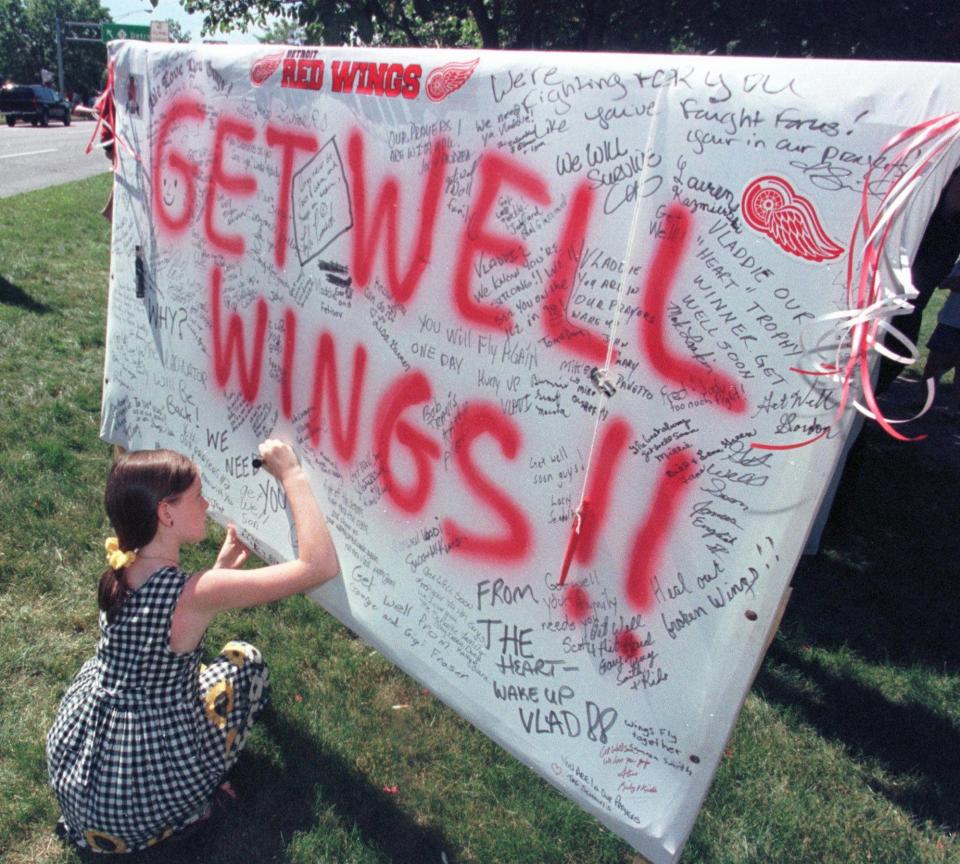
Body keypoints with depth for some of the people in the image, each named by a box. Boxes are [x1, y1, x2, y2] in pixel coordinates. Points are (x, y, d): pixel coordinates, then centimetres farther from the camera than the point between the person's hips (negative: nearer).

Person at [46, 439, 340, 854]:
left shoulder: (119, 571, -6)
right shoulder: (195, 592, -28)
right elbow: (321, 565, -31)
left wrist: (224, 563, 11)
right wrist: (291, 475, -24)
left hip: (71, 765, 6)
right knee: (245, 658, 11)